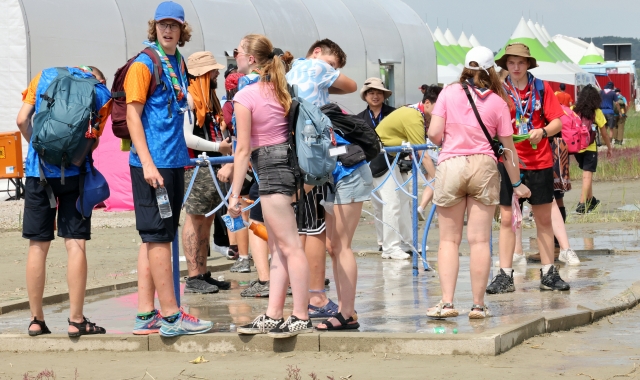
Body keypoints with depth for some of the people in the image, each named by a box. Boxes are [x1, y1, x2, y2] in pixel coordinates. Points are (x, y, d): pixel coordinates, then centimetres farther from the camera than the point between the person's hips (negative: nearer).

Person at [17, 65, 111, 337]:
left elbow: (22, 120, 4)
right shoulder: (102, 93, 7)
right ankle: (76, 320, -2)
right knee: (76, 245, -1)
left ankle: (36, 320, 10)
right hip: (74, 172, -2)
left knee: (38, 246, 6)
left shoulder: (45, 76, 11)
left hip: (38, 169, 2)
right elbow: (93, 140, 3)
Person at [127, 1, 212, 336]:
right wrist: (147, 164, -18)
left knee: (155, 238, 10)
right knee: (158, 236, -5)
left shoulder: (179, 63, 14)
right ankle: (171, 316, -4)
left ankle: (146, 315, 14)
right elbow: (132, 116, -12)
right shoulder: (144, 64, -8)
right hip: (153, 163, -8)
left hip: (174, 161, 8)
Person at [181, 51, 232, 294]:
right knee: (195, 218, -7)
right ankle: (193, 278, -6)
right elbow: (186, 137, -19)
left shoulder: (209, 97, 18)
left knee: (207, 219, 11)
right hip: (195, 167, -9)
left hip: (212, 166, 9)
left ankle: (203, 274, 16)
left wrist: (226, 143, 9)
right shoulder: (188, 98, -13)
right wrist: (217, 147, -14)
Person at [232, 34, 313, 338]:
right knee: (277, 248, 12)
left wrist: (234, 194, -8)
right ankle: (273, 316, 15)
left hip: (270, 166, -9)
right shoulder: (278, 89, 12)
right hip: (288, 159, 9)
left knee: (289, 246, -7)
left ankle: (301, 318, -6)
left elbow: (244, 150, -12)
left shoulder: (244, 96, -10)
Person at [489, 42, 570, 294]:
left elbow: (557, 122, 1)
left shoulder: (541, 88, 2)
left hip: (540, 161, 1)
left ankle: (548, 273, 14)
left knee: (544, 218, 6)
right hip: (509, 161, -1)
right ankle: (505, 276, 2)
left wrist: (543, 131, -18)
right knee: (506, 219, -1)